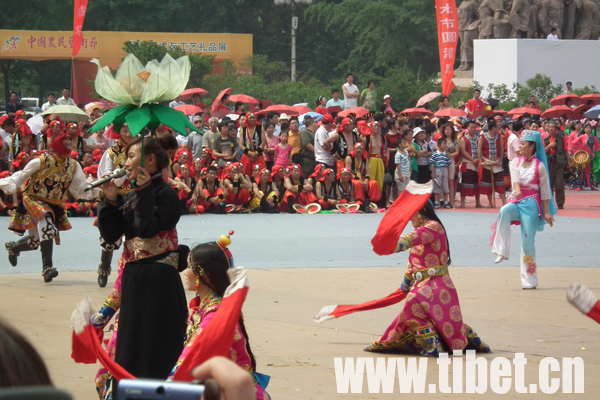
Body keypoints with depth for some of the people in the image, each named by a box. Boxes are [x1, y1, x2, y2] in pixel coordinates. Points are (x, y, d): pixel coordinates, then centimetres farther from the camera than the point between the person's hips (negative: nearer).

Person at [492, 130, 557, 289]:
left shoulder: (539, 166, -3)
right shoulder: (515, 163, 7)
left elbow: (545, 191, 1)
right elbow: (515, 178, -12)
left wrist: (547, 212, 0)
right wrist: (517, 191, -34)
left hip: (531, 204, -3)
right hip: (517, 201, 3)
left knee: (527, 241, -5)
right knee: (504, 211, -33)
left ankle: (530, 280, 4)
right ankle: (501, 251, -32)